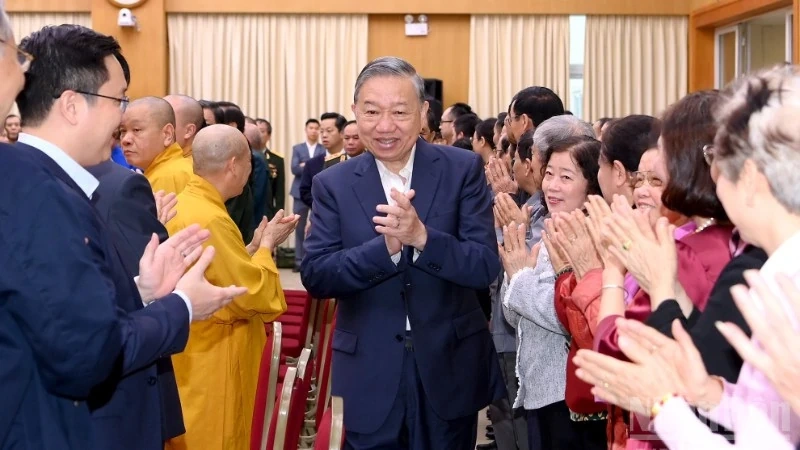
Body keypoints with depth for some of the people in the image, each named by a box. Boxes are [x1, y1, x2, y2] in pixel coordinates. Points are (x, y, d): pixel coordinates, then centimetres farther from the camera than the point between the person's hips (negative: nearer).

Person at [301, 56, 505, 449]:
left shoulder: (463, 169, -4)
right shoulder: (333, 184, -1)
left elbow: (486, 267, -11)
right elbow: (314, 277, -9)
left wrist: (422, 236, -28)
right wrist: (386, 246, -25)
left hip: (450, 371, 0)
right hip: (370, 376, 0)